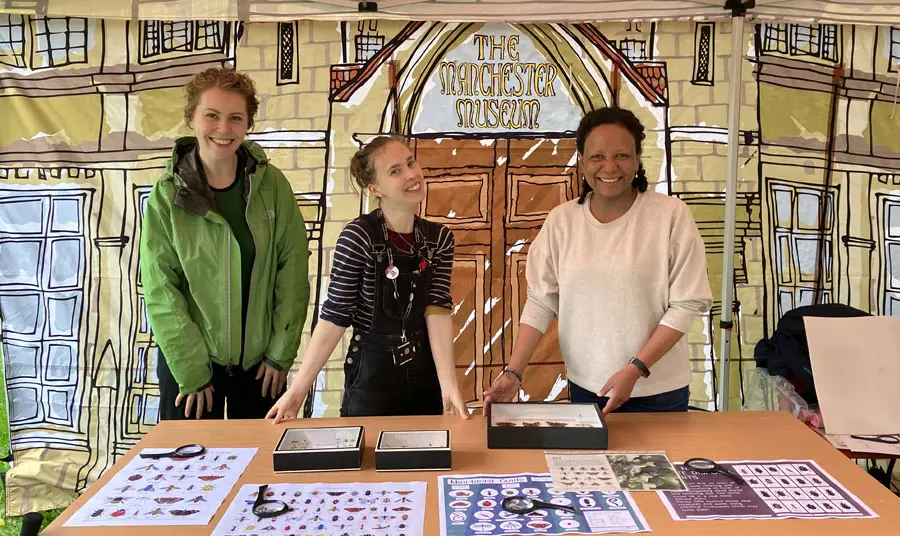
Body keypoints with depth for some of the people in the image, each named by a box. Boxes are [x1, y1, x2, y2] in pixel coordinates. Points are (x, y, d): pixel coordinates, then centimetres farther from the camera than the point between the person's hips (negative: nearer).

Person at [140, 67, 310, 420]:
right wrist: (191, 372, -11)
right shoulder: (168, 195, -7)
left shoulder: (272, 185, -5)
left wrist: (281, 352, -5)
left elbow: (293, 270, -4)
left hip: (260, 361, 1)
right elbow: (161, 292, -8)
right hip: (189, 362, -1)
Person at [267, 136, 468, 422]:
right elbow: (335, 316, -14)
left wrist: (448, 385, -21)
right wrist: (298, 389, -18)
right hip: (372, 374, -4)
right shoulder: (358, 237, -16)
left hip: (427, 371, 5)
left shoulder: (440, 238, -2)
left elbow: (437, 311, -10)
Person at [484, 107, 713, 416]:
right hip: (585, 387, 2)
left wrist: (635, 369, -17)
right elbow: (541, 301, -1)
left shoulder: (671, 215, -10)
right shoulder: (561, 220, -3)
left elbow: (687, 303, -10)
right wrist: (513, 372, -10)